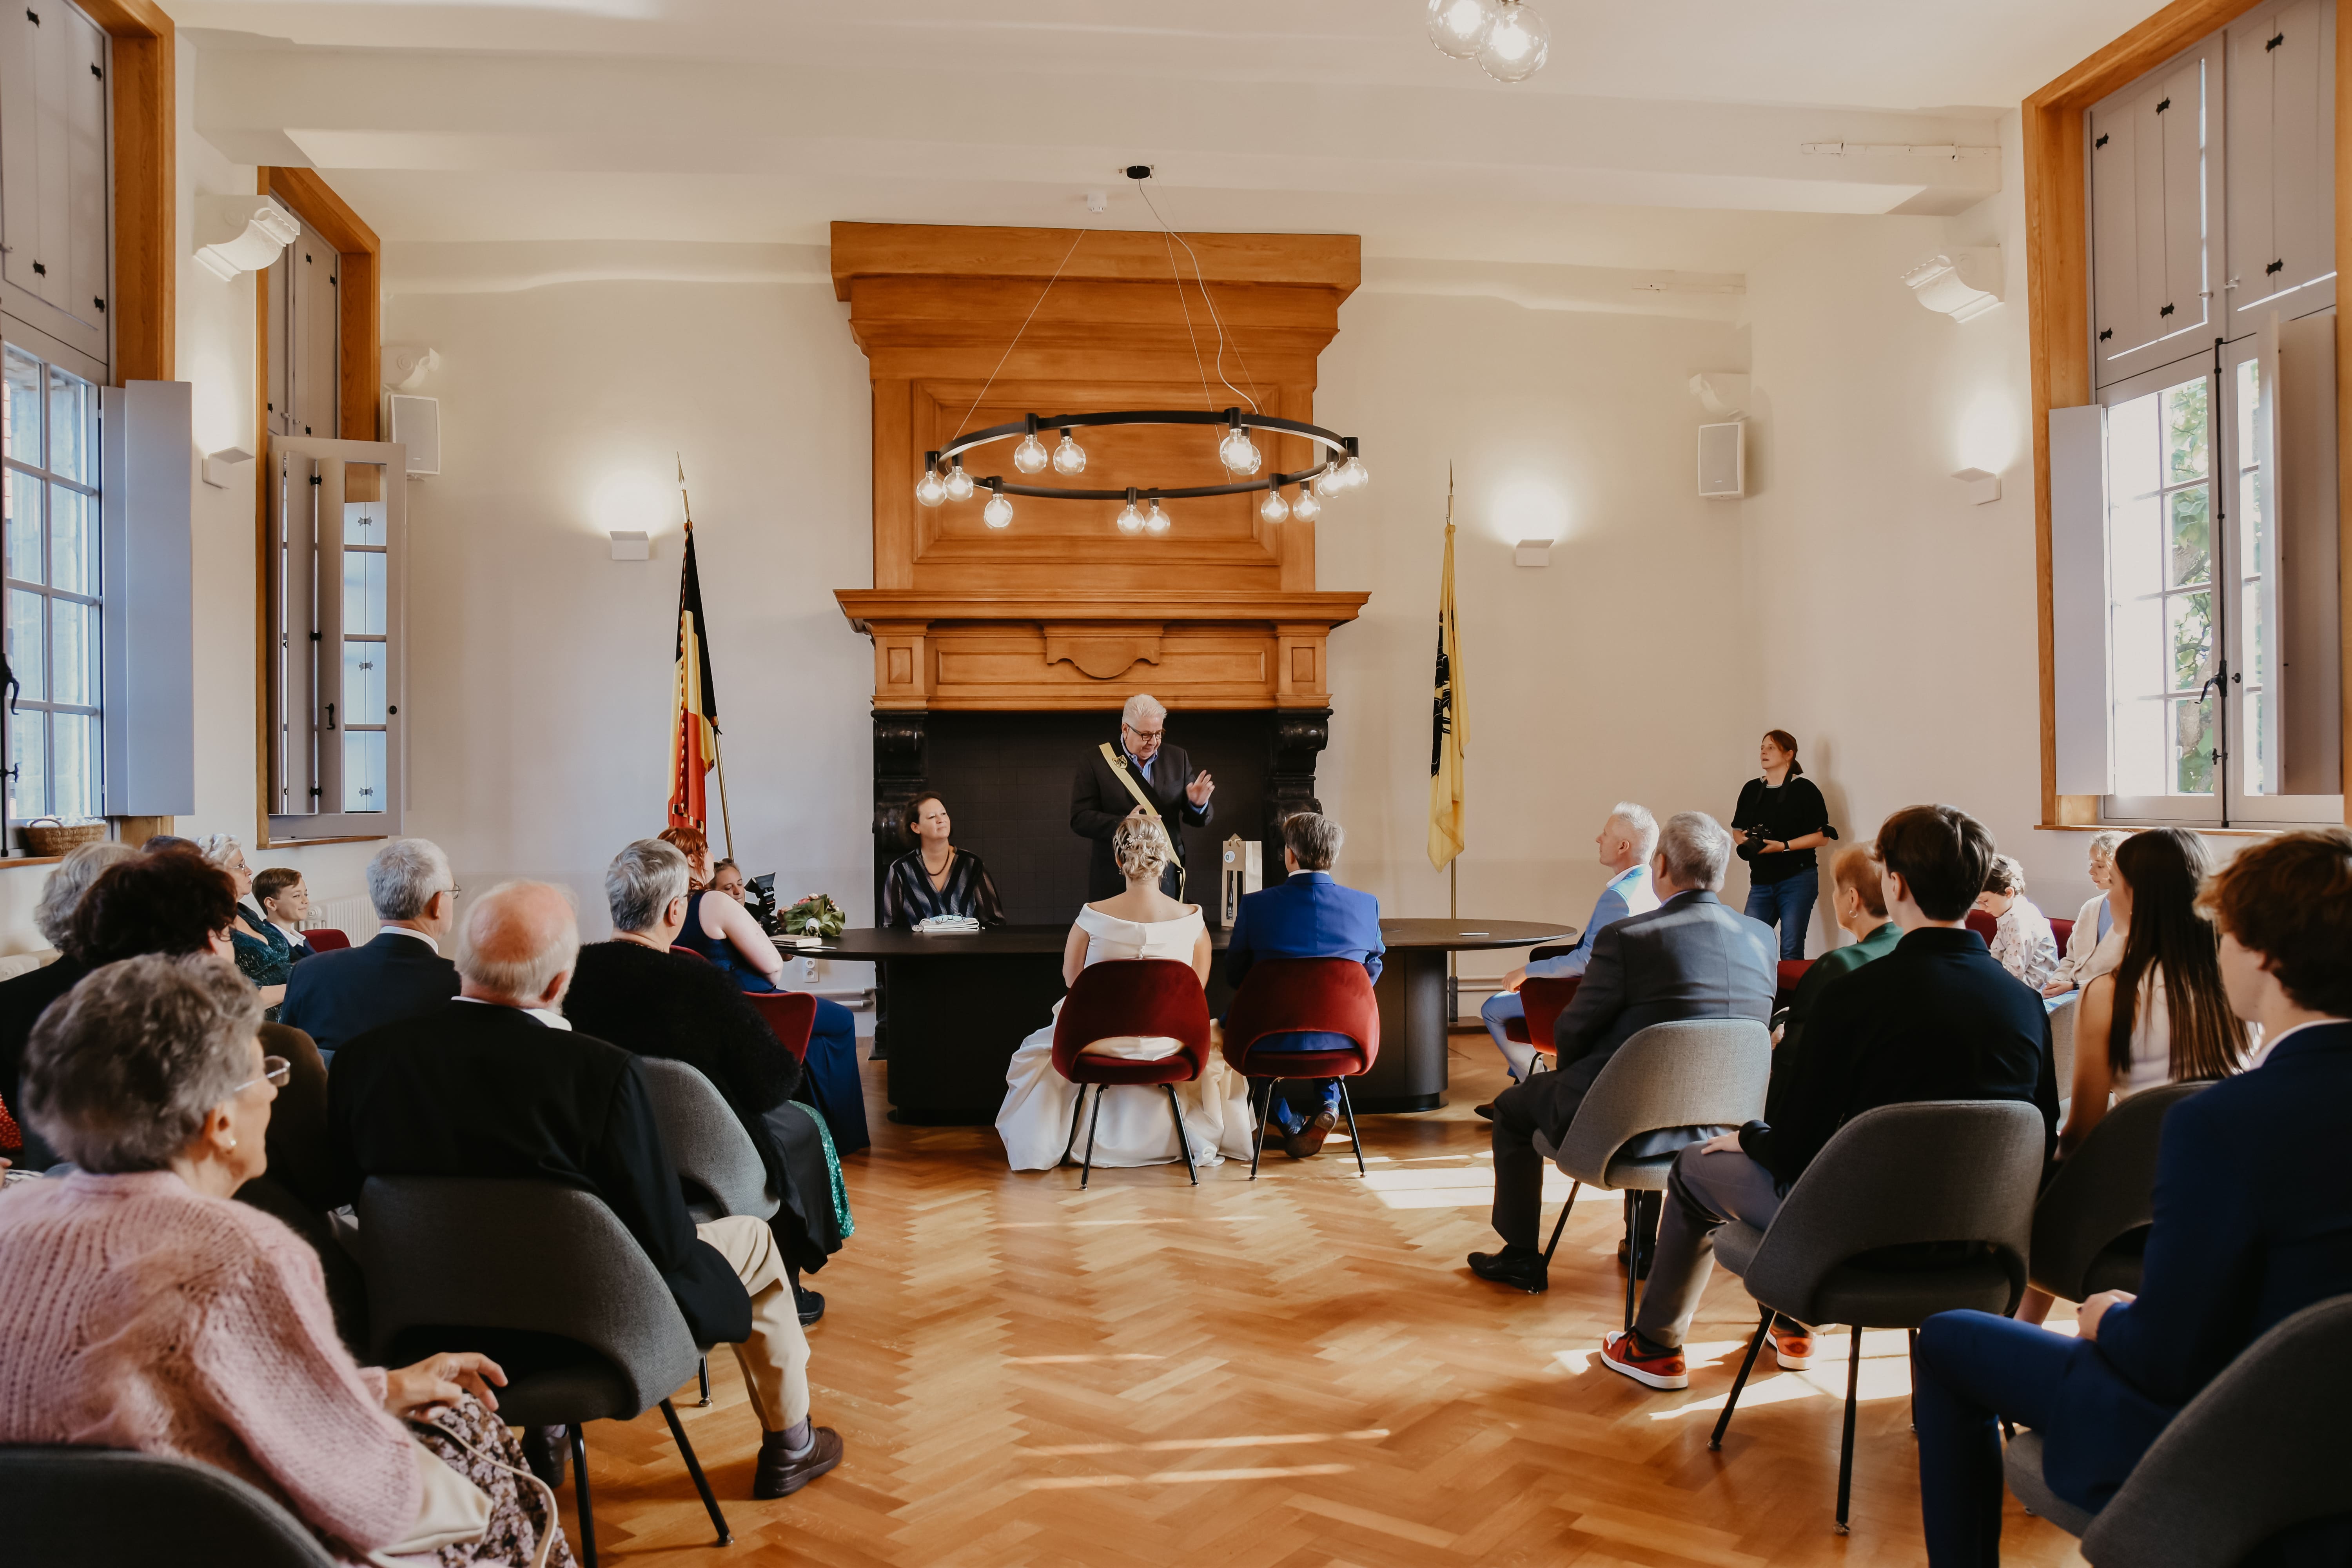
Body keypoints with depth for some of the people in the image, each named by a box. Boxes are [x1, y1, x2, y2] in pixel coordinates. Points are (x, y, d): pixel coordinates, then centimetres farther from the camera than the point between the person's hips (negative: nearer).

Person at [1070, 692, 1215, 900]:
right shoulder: (1096, 763, -2)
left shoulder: (1177, 758, 9)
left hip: (1167, 878, 3)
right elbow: (1080, 819, -8)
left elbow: (1197, 819, 10)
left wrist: (1199, 804, -13)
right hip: (1116, 880, -3)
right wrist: (1123, 824, -22)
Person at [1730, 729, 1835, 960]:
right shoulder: (1751, 790, 11)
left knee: (1791, 952, -3)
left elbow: (1822, 836, -8)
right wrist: (1745, 839, -3)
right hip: (1761, 880, 5)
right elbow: (1738, 829, 20)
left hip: (1797, 879, -5)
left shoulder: (1804, 789, -4)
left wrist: (1783, 846, -17)